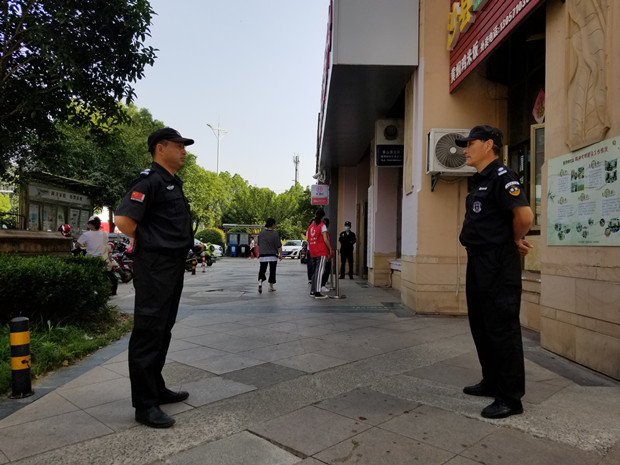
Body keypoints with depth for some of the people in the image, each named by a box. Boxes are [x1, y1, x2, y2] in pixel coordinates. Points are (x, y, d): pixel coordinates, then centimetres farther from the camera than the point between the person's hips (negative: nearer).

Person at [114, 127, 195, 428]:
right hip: (154, 267, -10)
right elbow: (123, 219, -22)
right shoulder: (150, 180, -13)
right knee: (148, 332, -4)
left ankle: (156, 389, 29)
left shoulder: (174, 182, 17)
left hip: (173, 266, 10)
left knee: (163, 330, 16)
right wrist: (146, 242, -7)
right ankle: (145, 404, 4)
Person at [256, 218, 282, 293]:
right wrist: (280, 254, 1)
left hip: (263, 255, 2)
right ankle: (271, 286, 15)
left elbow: (258, 244, 8)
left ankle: (260, 282, -20)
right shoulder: (275, 233, -11)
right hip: (273, 255, -2)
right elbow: (279, 246, -10)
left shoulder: (261, 232, 0)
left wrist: (259, 253, 19)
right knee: (272, 271, 10)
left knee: (262, 270, 5)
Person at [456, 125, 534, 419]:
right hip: (478, 262, 10)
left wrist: (515, 241, -9)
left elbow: (524, 214, -26)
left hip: (498, 264, -10)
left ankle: (510, 398, 8)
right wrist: (513, 240, 12)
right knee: (481, 326, 17)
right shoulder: (480, 181, 16)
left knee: (501, 329, -3)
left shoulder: (501, 177, -13)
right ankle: (492, 382, 31)